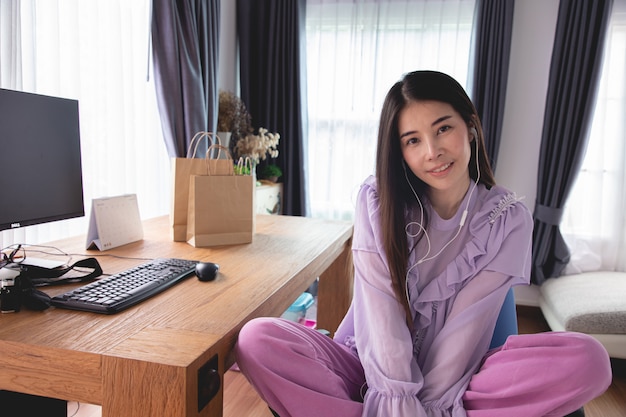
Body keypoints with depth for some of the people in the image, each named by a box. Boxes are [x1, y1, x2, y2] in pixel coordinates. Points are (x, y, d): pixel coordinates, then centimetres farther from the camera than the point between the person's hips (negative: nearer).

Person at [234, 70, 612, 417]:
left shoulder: (508, 219, -5)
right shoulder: (377, 201, -6)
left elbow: (466, 327, -11)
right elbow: (380, 314, -15)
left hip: (451, 374, 2)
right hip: (373, 367, -1)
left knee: (587, 359, -26)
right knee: (257, 339, -25)